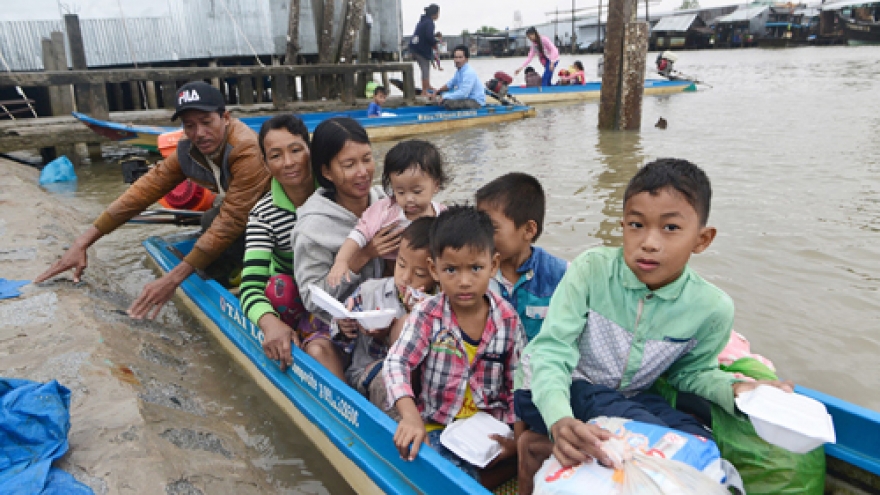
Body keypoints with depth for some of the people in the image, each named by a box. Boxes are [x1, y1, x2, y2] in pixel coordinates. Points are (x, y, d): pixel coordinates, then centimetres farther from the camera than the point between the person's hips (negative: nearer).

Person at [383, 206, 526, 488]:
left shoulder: (507, 319, -5)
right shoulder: (427, 315, -9)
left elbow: (518, 383, 1)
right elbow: (397, 363, -18)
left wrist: (518, 439, -6)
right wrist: (411, 417, -34)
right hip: (437, 424, -3)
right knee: (460, 474, -26)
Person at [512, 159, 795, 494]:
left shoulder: (711, 309, -11)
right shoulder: (591, 270, -21)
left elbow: (690, 370, 9)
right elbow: (552, 350, -25)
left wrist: (731, 390, -13)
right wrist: (560, 419, -44)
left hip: (627, 398, 5)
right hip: (557, 390, -5)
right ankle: (543, 446, -12)